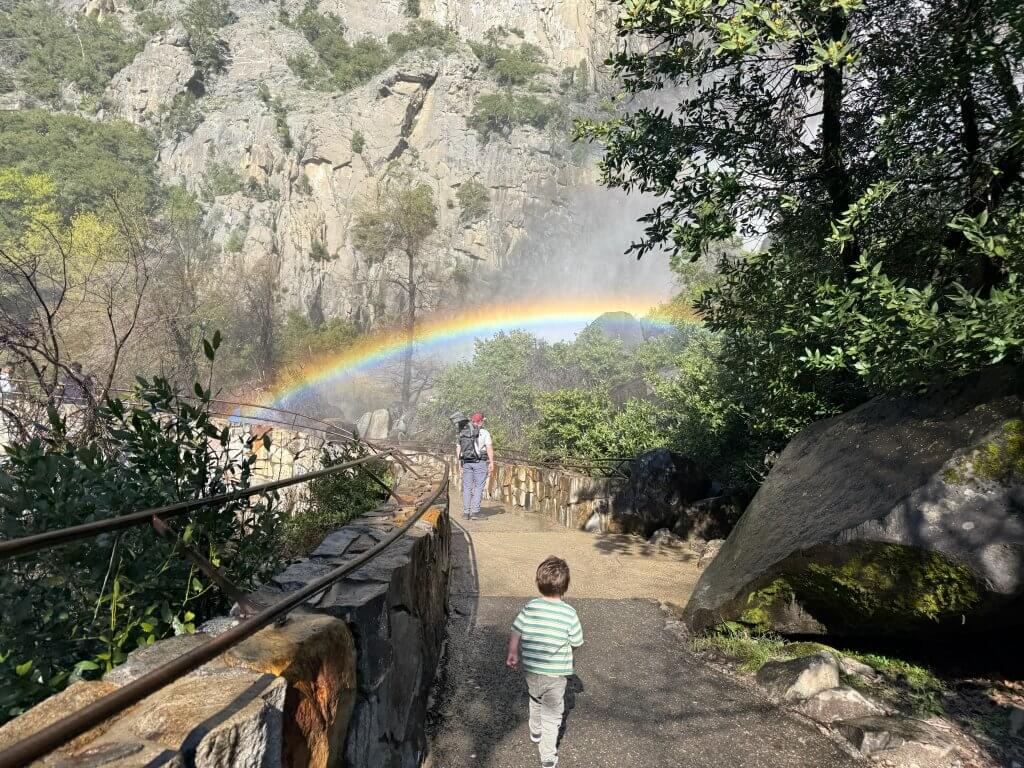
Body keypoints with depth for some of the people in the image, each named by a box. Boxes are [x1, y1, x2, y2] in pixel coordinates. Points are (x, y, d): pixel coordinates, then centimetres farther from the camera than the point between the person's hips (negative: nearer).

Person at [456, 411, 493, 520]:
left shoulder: (462, 433, 9)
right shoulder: (484, 433, -5)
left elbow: (458, 450, 9)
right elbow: (489, 448, -12)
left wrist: (460, 464, 15)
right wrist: (491, 463, -8)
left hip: (466, 462, 4)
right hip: (480, 462, -4)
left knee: (467, 487, 8)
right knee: (478, 487, 2)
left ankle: (466, 512, 7)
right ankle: (475, 511, -3)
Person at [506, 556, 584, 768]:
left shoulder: (529, 608, -13)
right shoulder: (569, 613, -19)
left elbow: (515, 633, -6)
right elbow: (576, 643, -7)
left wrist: (513, 654, 9)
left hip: (531, 671, 3)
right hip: (555, 674, -3)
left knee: (536, 702, 30)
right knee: (552, 714, 14)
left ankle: (536, 733, 51)